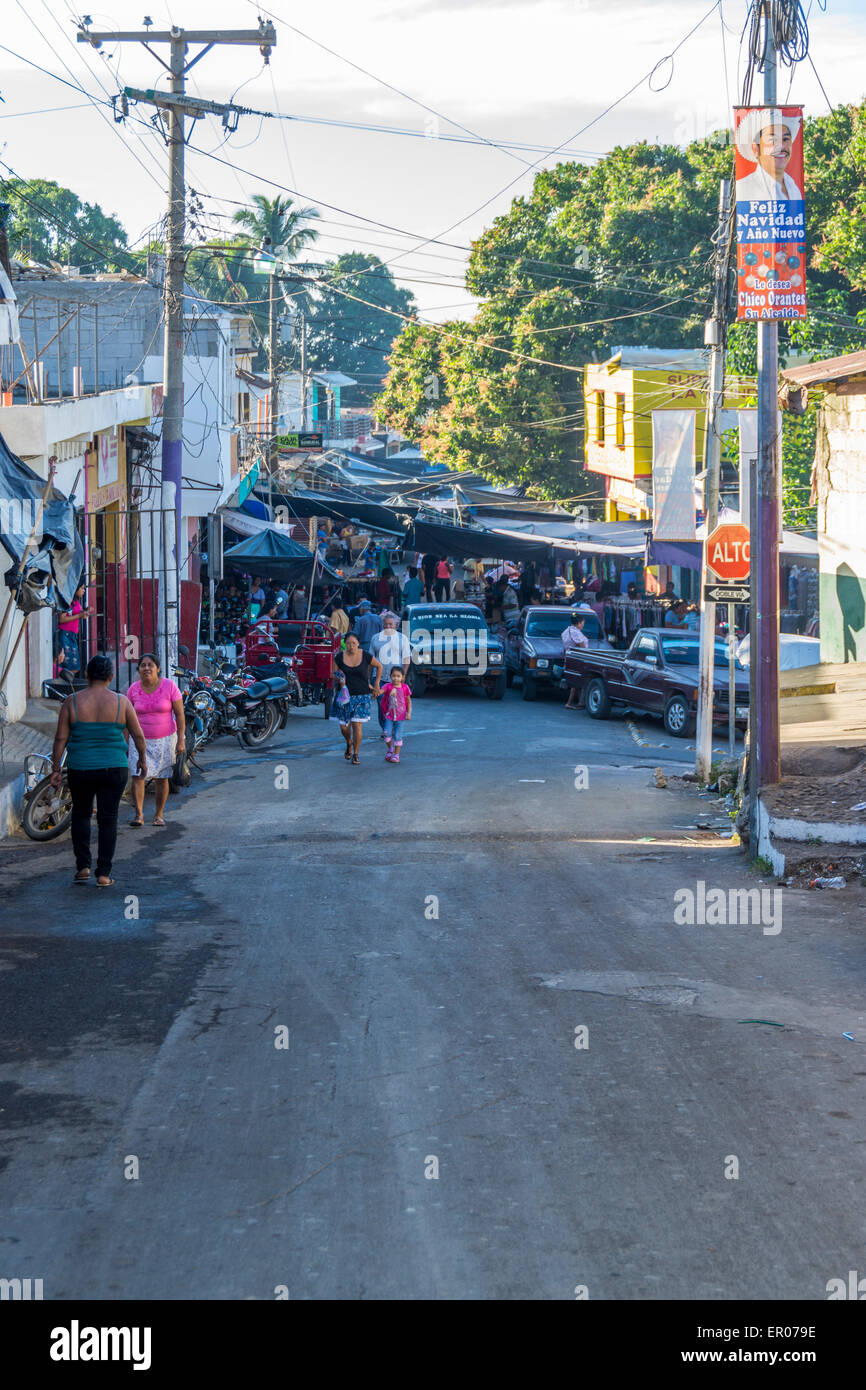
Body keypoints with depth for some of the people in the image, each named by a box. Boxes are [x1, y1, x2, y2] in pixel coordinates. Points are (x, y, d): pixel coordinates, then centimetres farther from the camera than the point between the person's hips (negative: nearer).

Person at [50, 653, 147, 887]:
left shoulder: (72, 702, -5)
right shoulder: (121, 702, -4)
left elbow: (61, 738, -4)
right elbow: (137, 735, 3)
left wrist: (56, 768, 4)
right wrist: (142, 758, 19)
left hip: (80, 769, 0)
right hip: (114, 769, 0)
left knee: (81, 814, 19)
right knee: (108, 819, 6)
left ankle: (83, 866, 14)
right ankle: (104, 874, 4)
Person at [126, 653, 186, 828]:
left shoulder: (169, 686, -7)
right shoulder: (134, 689, -1)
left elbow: (179, 715, -3)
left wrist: (180, 740, -8)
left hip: (164, 739, -1)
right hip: (140, 739, 1)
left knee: (162, 779, 4)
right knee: (137, 776, -12)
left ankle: (158, 814, 16)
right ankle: (138, 814, -7)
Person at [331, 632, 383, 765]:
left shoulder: (366, 657, -4)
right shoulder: (339, 657, -2)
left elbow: (379, 666, 12)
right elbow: (334, 675, 5)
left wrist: (376, 684, 9)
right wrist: (338, 679, -18)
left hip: (361, 696, -1)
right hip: (344, 695, 1)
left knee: (357, 725, -8)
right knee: (344, 726, 3)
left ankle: (356, 754, 7)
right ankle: (349, 744, 36)